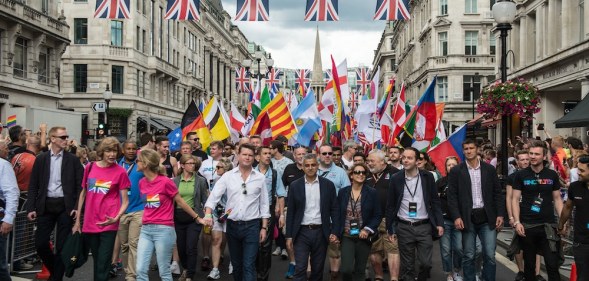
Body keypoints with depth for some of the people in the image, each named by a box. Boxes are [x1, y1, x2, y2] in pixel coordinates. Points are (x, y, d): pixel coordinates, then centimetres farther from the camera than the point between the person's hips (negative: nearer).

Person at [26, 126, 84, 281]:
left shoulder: (73, 159, 2)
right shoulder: (41, 159, 5)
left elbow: (80, 185, 1)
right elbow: (33, 185, 5)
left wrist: (77, 207, -9)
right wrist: (31, 208, -2)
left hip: (65, 206, -1)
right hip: (46, 205, 2)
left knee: (62, 245, 1)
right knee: (40, 243, 1)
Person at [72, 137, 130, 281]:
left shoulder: (120, 172, -5)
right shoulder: (89, 167, 4)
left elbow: (125, 201, -3)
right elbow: (83, 194, 12)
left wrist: (116, 218, -20)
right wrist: (77, 220, 10)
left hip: (108, 224, -3)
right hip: (90, 224, 4)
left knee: (103, 264, -4)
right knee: (97, 262, 17)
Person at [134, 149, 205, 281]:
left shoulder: (165, 181, -11)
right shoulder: (142, 182, 7)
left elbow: (180, 202, -2)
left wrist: (197, 218, 5)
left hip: (163, 230, -6)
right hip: (145, 229, 6)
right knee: (140, 270, 1)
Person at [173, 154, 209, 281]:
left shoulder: (201, 181, 0)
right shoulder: (175, 181, 3)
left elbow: (205, 200, 2)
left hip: (194, 218, -2)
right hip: (178, 218, 2)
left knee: (191, 248, -6)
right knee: (180, 247, 12)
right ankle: (185, 269, 38)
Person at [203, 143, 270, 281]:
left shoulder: (260, 178, 0)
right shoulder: (228, 176, 0)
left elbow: (264, 204, 4)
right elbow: (214, 196, -5)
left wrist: (264, 227, 2)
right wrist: (208, 214, -22)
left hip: (252, 226, -2)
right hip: (232, 225, 2)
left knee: (248, 265, -5)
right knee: (236, 264, 15)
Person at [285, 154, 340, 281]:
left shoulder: (328, 185, 1)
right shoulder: (295, 185, 1)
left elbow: (334, 210, 3)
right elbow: (290, 212, 3)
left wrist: (335, 232, -5)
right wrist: (289, 235, 0)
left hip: (321, 232, 1)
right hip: (301, 233, -1)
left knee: (318, 269, 10)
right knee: (300, 269, -5)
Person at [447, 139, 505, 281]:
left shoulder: (489, 169, 6)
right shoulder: (456, 171, 1)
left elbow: (498, 193, 7)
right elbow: (452, 196, -2)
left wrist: (500, 214, -2)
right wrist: (456, 217, -12)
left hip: (487, 218, 1)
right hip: (467, 218, -1)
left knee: (490, 255, 1)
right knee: (468, 256, 5)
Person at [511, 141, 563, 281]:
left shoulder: (552, 175, 4)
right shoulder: (520, 175, 0)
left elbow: (557, 199, 9)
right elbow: (515, 199, -1)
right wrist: (517, 222, -11)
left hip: (548, 225, 1)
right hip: (527, 226, -1)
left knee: (553, 264, -2)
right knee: (529, 263, 10)